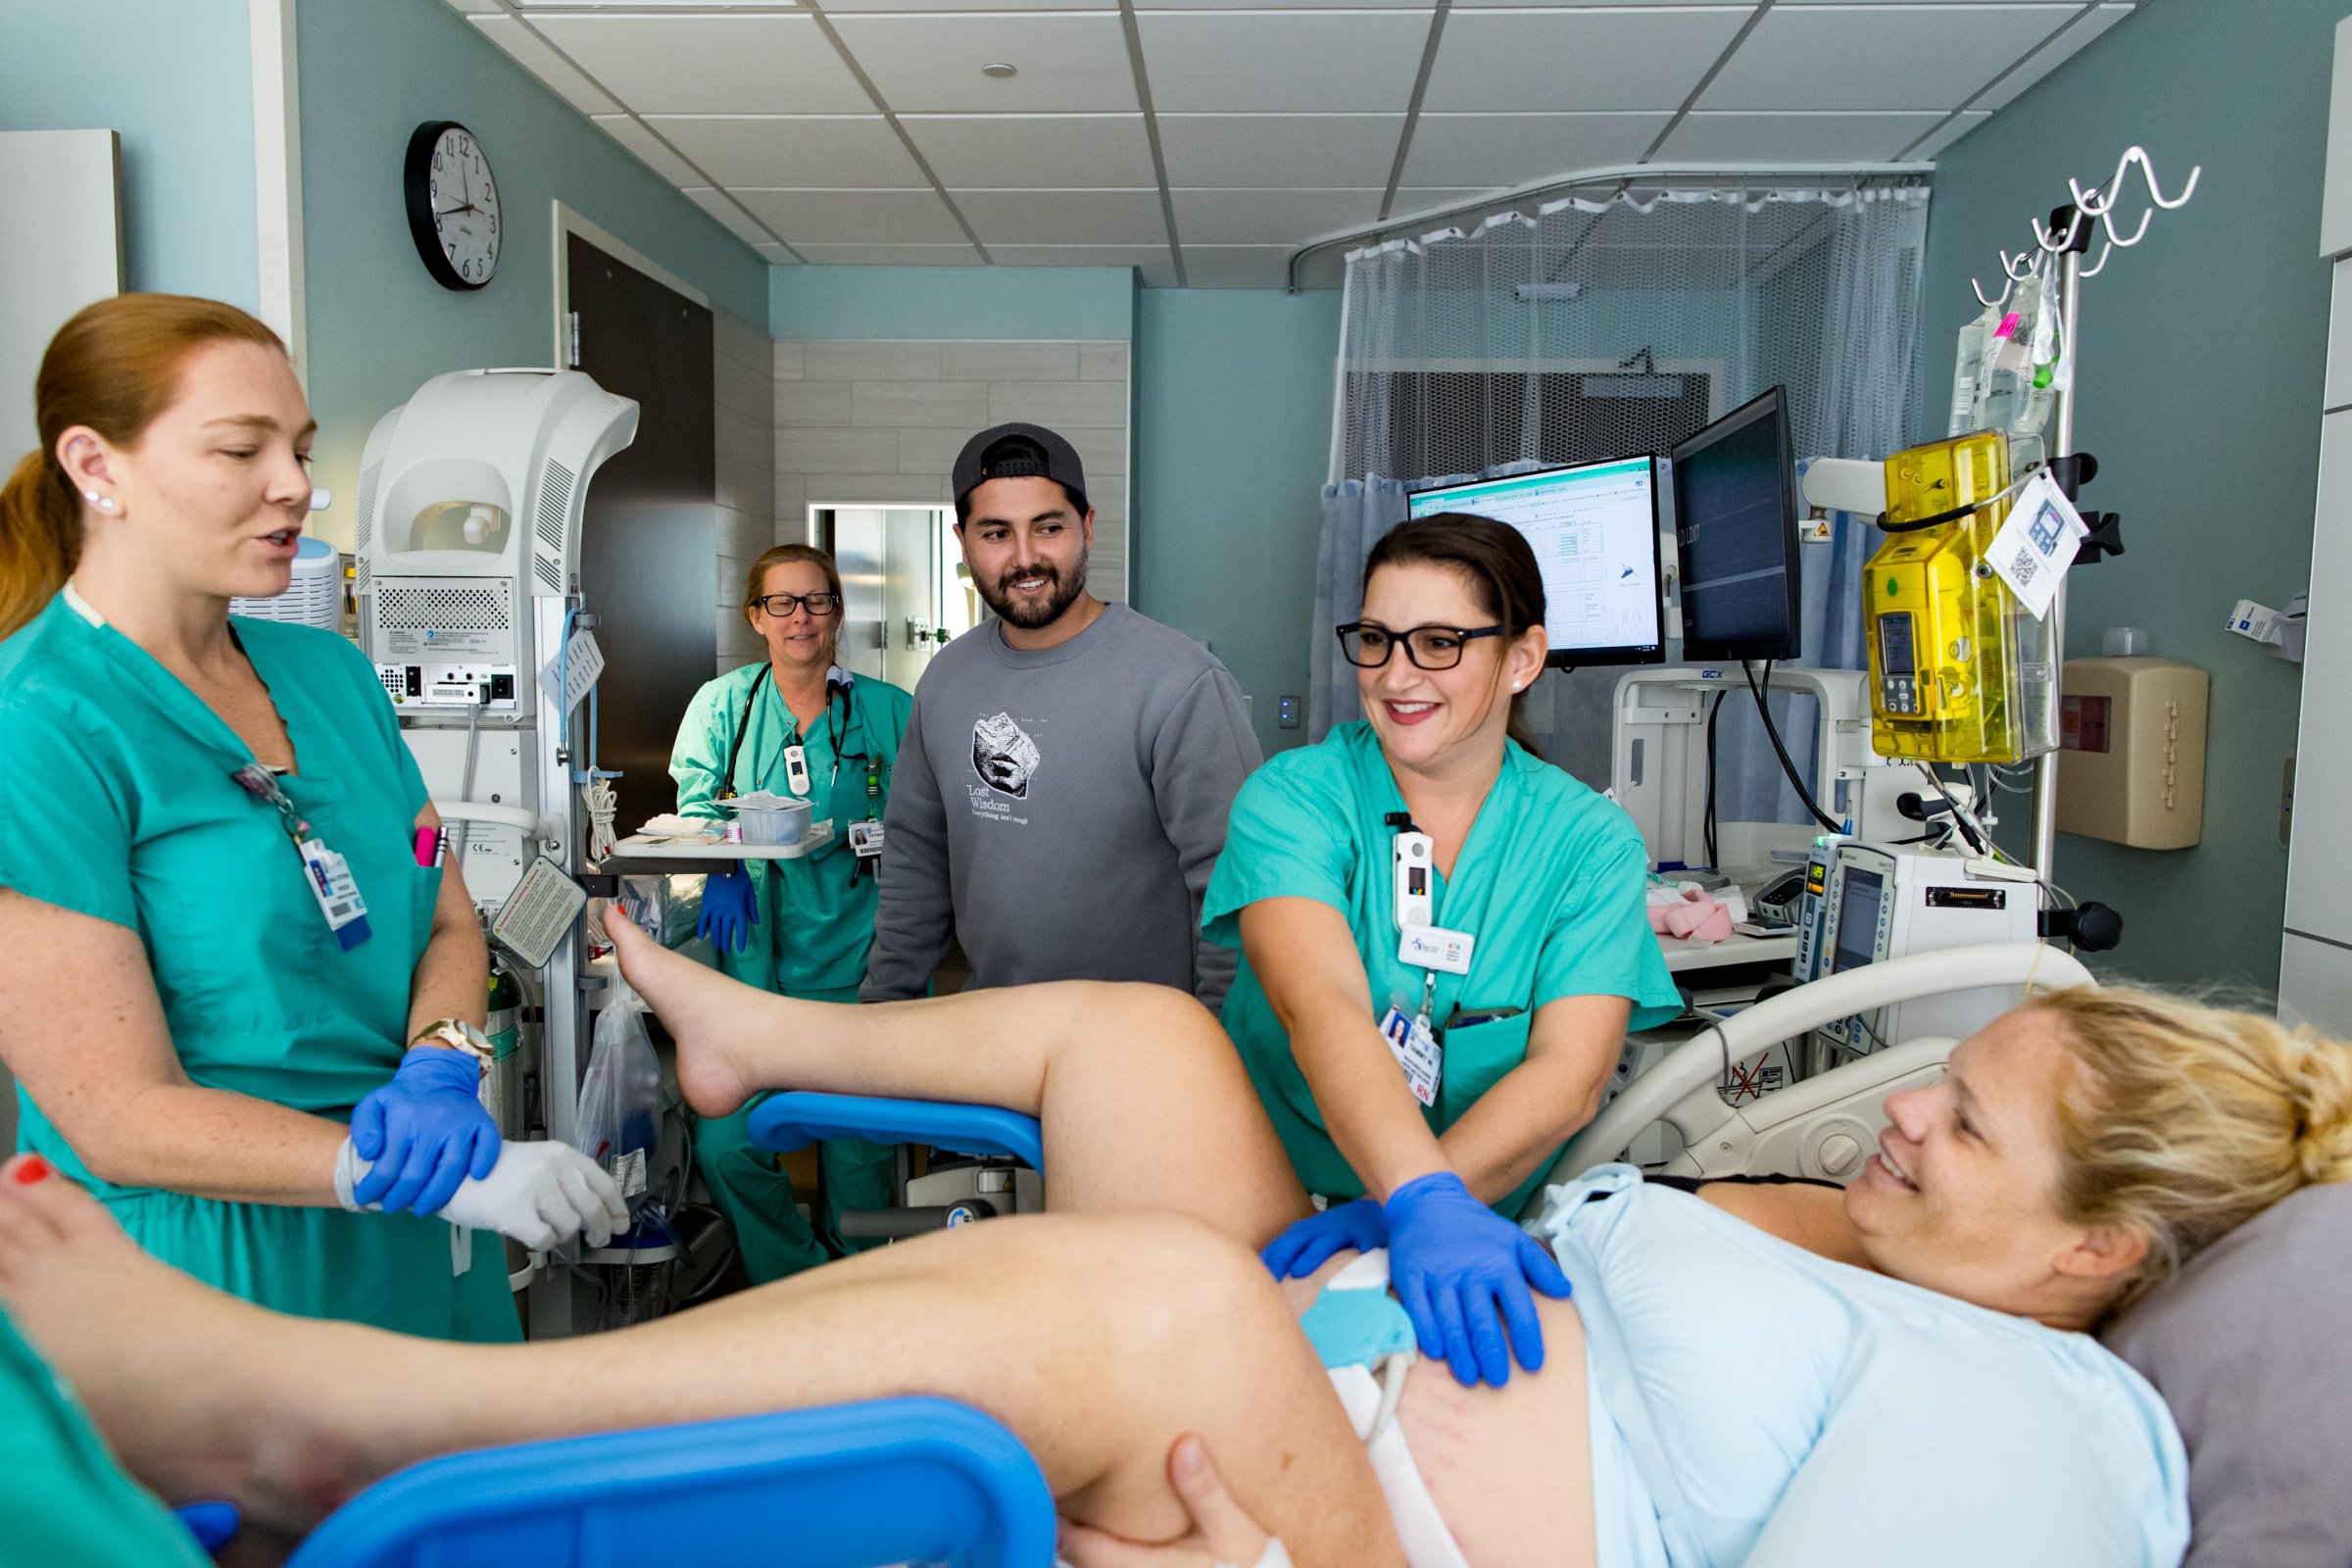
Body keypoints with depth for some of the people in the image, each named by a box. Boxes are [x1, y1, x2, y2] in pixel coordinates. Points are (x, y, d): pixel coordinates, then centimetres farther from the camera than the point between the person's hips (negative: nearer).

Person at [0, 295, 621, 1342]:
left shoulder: (332, 673, 5)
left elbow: (448, 923, 6)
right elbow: (126, 1121, -18)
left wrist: (441, 1073, -15)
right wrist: (468, 1178, -25)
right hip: (219, 1272, -6)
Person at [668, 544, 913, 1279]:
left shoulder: (889, 711, 6)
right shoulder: (721, 705, 9)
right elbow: (695, 811, 4)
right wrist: (722, 871, -16)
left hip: (857, 964, -1)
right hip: (753, 959, 1)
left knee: (858, 1148, 3)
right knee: (724, 1144, -7)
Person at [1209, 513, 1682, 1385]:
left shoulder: (1591, 842, 0)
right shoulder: (1291, 798, -6)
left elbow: (1571, 1071, -13)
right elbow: (1319, 1005, -22)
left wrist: (1391, 1206, -28)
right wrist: (1422, 1199, -39)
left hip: (1489, 1228, -2)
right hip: (1275, 1208, 2)